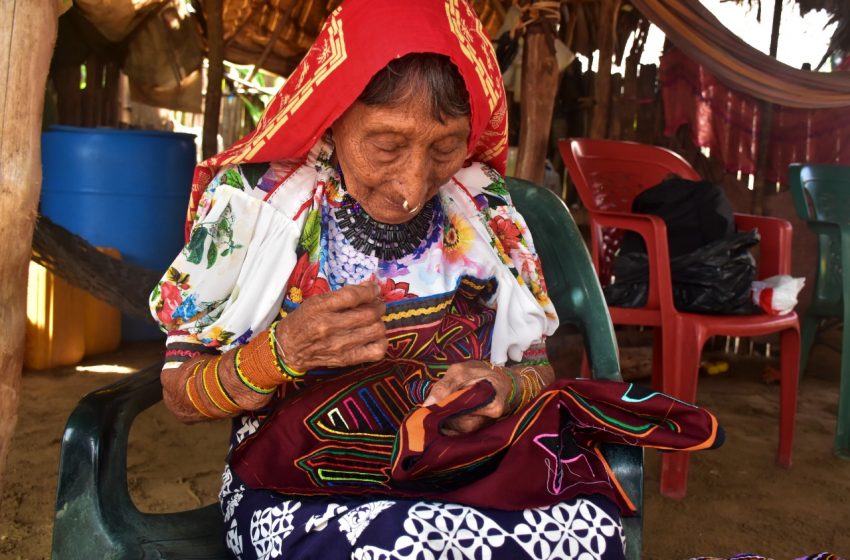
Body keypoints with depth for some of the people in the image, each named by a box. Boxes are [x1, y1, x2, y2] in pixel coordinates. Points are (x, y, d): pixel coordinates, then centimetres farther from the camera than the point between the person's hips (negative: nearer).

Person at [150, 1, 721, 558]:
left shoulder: (483, 206, 0)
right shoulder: (256, 199, -8)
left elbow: (536, 368, 8)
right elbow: (180, 394, -3)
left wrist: (506, 387, -16)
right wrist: (280, 355, -23)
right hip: (302, 493, -2)